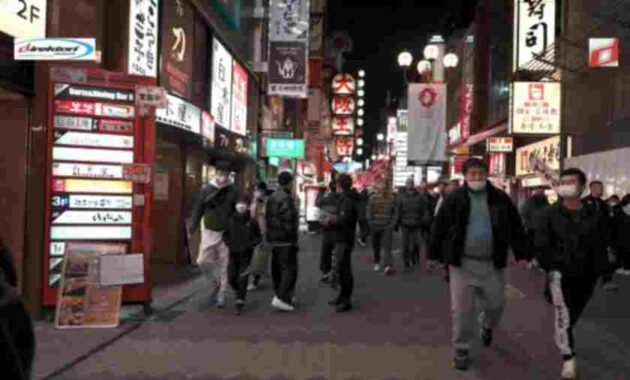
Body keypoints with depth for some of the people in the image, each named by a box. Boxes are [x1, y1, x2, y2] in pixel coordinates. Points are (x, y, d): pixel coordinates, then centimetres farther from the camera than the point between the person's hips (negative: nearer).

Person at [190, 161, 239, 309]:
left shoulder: (233, 191, 1)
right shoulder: (207, 190, 2)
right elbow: (198, 208, 4)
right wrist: (193, 226, -6)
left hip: (226, 233, -1)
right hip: (209, 231, 1)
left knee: (224, 266, 2)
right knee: (203, 261, -1)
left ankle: (221, 295, 14)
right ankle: (216, 281, 27)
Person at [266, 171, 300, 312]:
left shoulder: (271, 197, 14)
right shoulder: (286, 199, -16)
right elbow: (289, 222, -19)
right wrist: (294, 240, -14)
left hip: (273, 238, 10)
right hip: (285, 240, -10)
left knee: (277, 268, 15)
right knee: (290, 269, -7)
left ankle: (280, 295, 24)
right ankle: (282, 298, -13)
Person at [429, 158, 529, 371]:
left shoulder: (500, 199, 0)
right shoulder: (454, 200, -5)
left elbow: (515, 228, 5)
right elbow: (440, 229, 1)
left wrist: (521, 255, 1)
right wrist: (433, 256, 3)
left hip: (492, 264, 2)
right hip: (462, 263, -2)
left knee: (496, 304, 13)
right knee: (462, 309, 1)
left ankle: (487, 326, 48)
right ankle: (462, 350, 18)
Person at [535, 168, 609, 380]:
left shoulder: (595, 215, 0)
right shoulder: (550, 214, -6)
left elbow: (600, 248, 3)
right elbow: (541, 245, -4)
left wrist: (596, 274, -1)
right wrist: (550, 269, -9)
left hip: (584, 275, 3)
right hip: (560, 273, -3)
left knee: (573, 315, 18)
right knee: (563, 316, -11)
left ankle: (561, 338, 45)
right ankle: (568, 359, -3)